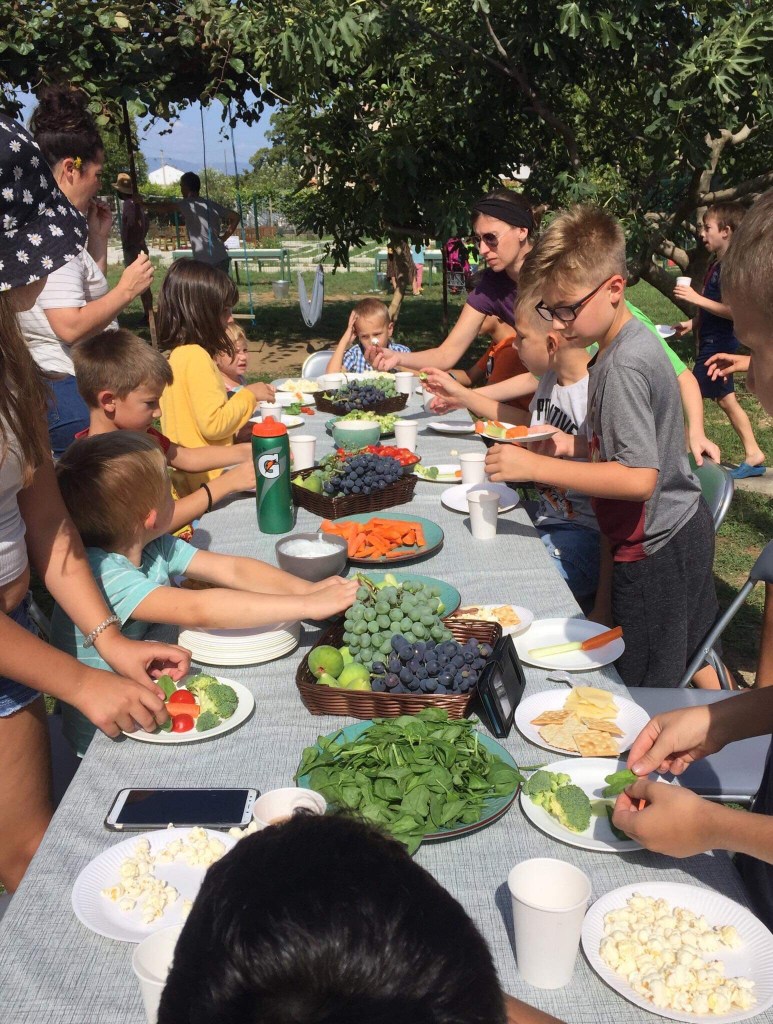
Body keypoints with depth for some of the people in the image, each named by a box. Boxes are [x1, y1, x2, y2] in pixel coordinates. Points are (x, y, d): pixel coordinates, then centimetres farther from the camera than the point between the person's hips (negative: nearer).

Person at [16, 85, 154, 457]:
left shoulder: (57, 223, 14)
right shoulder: (52, 229, -17)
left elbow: (90, 292, 21)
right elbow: (71, 326, -26)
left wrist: (99, 237, 15)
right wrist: (127, 289, -14)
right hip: (69, 393, -10)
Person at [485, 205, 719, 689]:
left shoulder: (623, 366, -25)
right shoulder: (636, 341, 5)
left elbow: (639, 478, -30)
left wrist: (535, 465, -30)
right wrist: (570, 445, 2)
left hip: (654, 549, -10)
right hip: (686, 528, 10)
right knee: (693, 652, 27)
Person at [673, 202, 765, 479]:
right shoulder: (716, 264, 12)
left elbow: (735, 310, -25)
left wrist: (697, 299, -25)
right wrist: (692, 323, 13)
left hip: (719, 345, -10)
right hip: (711, 341, 10)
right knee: (725, 399, 14)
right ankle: (753, 455, 21)